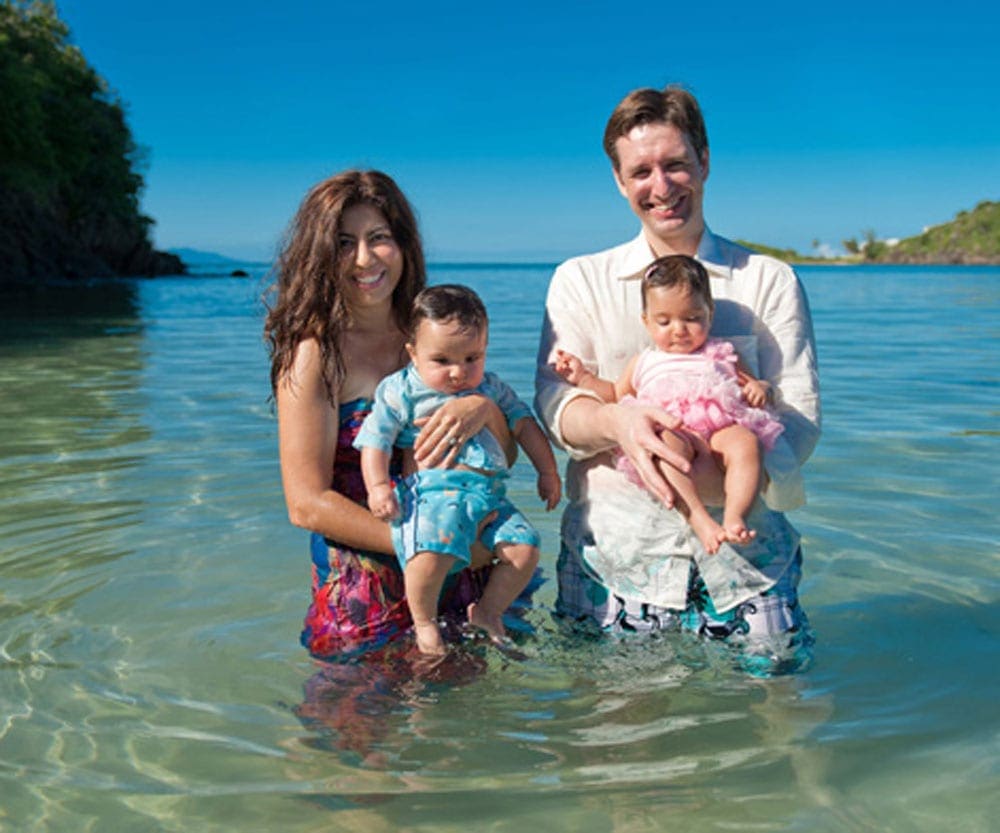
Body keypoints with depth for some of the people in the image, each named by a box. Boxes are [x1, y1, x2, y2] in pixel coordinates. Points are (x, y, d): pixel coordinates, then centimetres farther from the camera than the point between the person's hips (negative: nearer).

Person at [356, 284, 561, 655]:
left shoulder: (491, 389, 18)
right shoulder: (401, 392, 4)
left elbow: (524, 424, 25)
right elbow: (376, 440, 1)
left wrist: (548, 471, 22)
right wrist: (378, 486, -12)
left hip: (490, 494, 5)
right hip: (431, 491, -5)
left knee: (525, 549, -11)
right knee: (430, 555, -31)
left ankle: (487, 610, 13)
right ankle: (424, 621, -2)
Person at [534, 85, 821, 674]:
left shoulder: (770, 280, 8)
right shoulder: (579, 281, 11)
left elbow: (800, 415, 0)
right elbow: (554, 399, 0)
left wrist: (733, 473, -22)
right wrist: (617, 421, -24)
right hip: (616, 541, 0)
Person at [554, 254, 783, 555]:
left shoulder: (722, 354, 28)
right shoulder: (643, 363, 29)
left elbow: (749, 383, 30)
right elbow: (615, 394, 40)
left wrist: (759, 389, 6)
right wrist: (582, 377, 28)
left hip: (721, 427, 2)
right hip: (669, 430, -1)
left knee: (745, 442, -34)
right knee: (668, 444, -39)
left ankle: (734, 516, -43)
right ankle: (699, 519, -49)